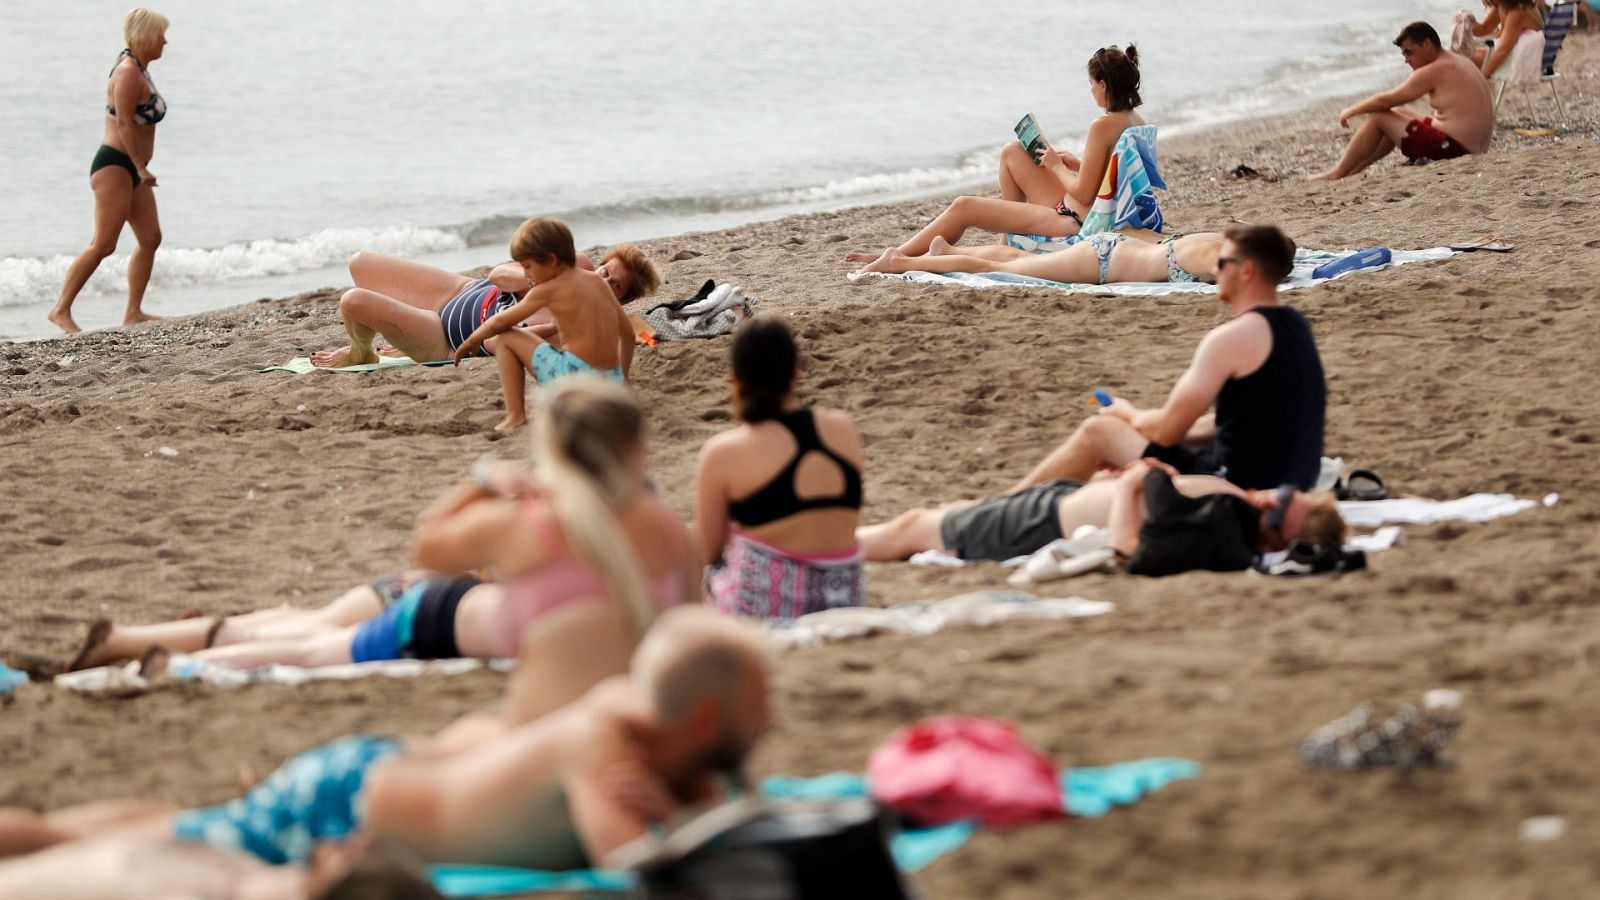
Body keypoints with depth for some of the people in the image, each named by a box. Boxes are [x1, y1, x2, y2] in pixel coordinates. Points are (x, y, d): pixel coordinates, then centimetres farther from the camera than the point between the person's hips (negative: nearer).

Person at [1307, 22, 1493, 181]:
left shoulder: (1433, 72, -14)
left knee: (1378, 118, -2)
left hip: (1453, 149, -10)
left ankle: (1337, 174, 6)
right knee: (1400, 114, 24)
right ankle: (1352, 170, 27)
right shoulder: (1458, 61, 15)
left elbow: (1385, 100, -10)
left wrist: (1351, 111, 5)